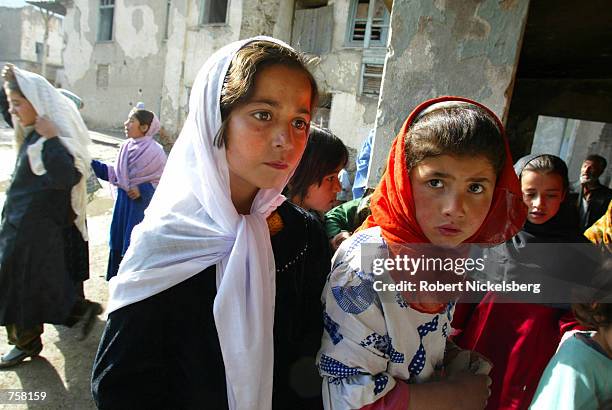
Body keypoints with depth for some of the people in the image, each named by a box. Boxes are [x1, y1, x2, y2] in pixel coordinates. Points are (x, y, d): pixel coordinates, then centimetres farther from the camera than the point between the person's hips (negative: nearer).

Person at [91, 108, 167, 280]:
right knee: (119, 240, 16)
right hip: (123, 201, 7)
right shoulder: (126, 146, 2)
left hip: (142, 203, -7)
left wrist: (143, 190, -18)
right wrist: (92, 164, 4)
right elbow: (116, 174, 10)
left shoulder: (154, 151, -16)